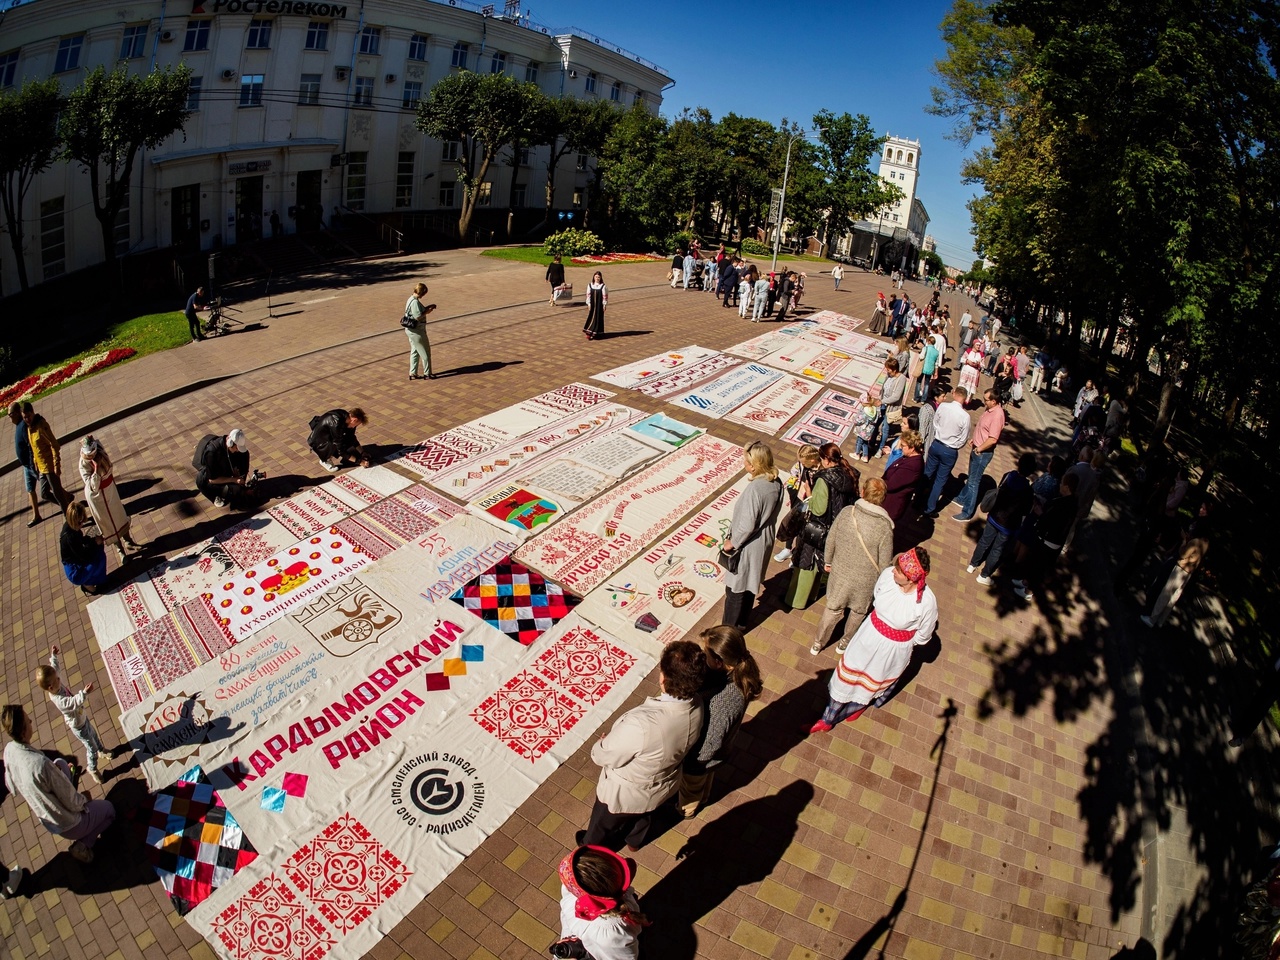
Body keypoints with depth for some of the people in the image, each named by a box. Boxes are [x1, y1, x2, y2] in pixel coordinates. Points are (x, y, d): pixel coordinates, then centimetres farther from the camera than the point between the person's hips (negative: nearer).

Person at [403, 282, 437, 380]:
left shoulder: (412, 299, 7)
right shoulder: (415, 302, -23)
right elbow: (418, 317, -27)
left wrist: (429, 306, 8)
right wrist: (427, 312, -13)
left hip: (411, 330, 10)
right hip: (416, 331, -10)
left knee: (414, 352, 17)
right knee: (425, 352, 3)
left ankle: (413, 373, 22)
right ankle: (427, 374, 13)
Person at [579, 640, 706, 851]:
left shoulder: (641, 724, -47)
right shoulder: (697, 707, -26)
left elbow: (602, 756, -28)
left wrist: (603, 741, -6)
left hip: (626, 792, -5)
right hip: (663, 786, 5)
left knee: (603, 825, 31)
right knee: (644, 817, 39)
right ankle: (635, 840, 67)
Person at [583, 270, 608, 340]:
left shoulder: (603, 286, -6)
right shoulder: (590, 285, 1)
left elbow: (605, 296, -4)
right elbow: (588, 295, 3)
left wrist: (604, 305, -6)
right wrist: (588, 304, -1)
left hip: (599, 305, -2)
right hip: (592, 305, 2)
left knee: (598, 318, 3)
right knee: (591, 317, 1)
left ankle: (595, 332, 11)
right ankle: (589, 332, 4)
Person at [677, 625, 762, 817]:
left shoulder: (725, 701, -47)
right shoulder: (733, 671, -26)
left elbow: (707, 747, -31)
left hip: (699, 758, -6)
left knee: (690, 787, 30)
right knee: (704, 780, 39)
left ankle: (685, 810, 61)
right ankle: (702, 797, 68)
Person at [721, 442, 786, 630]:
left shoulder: (754, 489, -32)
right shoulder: (777, 483, -7)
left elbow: (747, 525, -27)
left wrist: (732, 542, -10)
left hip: (747, 546, -8)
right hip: (764, 541, 8)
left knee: (735, 587, 13)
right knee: (749, 585, 25)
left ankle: (730, 628, 30)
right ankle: (740, 621, 44)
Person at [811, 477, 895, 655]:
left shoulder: (846, 512, -18)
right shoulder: (885, 527, -26)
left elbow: (830, 539, -5)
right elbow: (884, 562, -17)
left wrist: (827, 561, 13)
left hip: (840, 573, 2)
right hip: (865, 581, -2)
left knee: (833, 609, 24)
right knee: (858, 613, 26)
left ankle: (818, 644, 40)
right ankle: (844, 643, 47)